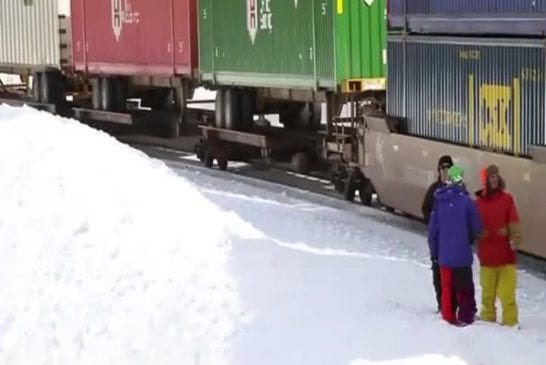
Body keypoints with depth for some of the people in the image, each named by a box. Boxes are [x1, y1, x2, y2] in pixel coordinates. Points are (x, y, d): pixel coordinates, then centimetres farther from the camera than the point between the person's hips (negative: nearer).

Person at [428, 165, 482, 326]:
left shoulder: (439, 200, -2)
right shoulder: (466, 201, -13)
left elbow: (432, 228, 3)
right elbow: (476, 229, -5)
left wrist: (434, 250, 13)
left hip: (443, 254, 4)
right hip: (462, 254, -4)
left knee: (447, 286, 14)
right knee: (465, 287, 6)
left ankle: (448, 316, 17)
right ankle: (466, 316, 5)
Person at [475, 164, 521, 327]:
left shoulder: (507, 199, 2)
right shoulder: (478, 203, 5)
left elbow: (514, 223, -4)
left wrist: (515, 239, -15)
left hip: (506, 254, -1)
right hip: (486, 255, 1)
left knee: (507, 293, -6)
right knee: (487, 292, 7)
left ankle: (510, 322, -1)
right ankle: (487, 319, 19)